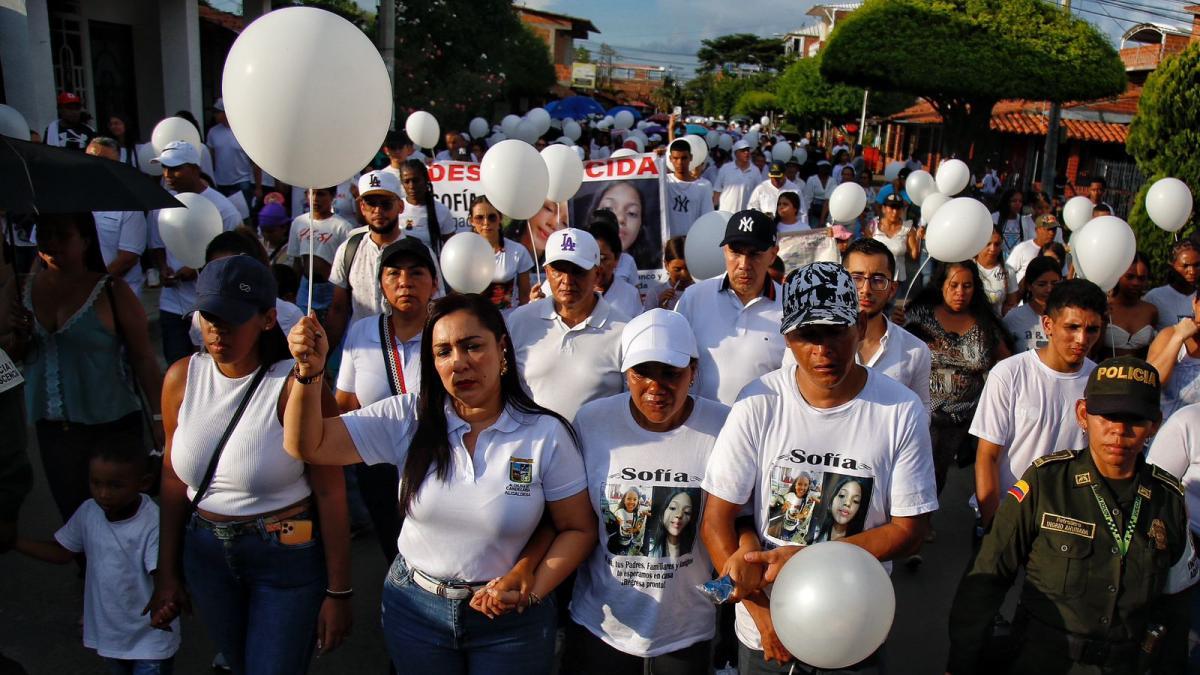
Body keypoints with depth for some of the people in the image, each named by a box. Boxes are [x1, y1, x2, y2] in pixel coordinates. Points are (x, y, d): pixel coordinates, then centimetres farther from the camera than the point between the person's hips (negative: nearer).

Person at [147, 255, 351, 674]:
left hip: (287, 559, -5)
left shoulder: (295, 386, -21)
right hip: (206, 556, 5)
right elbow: (174, 478, 5)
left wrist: (338, 593, -16)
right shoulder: (182, 378, -4)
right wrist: (168, 573, 9)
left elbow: (330, 493, -19)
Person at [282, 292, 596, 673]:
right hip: (414, 609, 2)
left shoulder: (546, 434, -13)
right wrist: (310, 372, -25)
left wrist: (533, 590, -19)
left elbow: (580, 529, -6)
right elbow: (307, 445, -10)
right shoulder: (408, 419, -8)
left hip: (509, 620, -2)